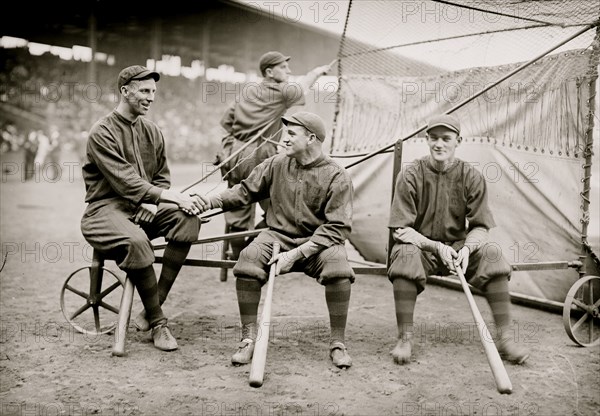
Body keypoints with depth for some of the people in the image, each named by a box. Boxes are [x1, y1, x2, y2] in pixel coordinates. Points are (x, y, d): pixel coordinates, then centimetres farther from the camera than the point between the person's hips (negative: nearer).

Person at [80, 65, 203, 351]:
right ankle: (158, 323, -20)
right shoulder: (102, 132, -10)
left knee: (188, 218, -23)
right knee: (136, 242, -37)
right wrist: (174, 197, -27)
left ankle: (154, 305, -18)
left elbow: (162, 178, 15)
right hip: (107, 208, -6)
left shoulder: (152, 131, 12)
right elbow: (125, 181, -20)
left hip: (145, 207, 6)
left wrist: (154, 202, -8)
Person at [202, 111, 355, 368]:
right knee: (247, 261, -27)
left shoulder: (337, 177, -7)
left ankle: (338, 343, -14)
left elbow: (337, 228, -13)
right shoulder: (276, 165, 5)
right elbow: (245, 190, 13)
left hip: (319, 242, -2)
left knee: (338, 267, -34)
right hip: (278, 236, 3)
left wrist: (296, 254, -21)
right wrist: (211, 202, -5)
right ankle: (249, 338, -11)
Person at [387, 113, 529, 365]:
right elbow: (401, 230, -11)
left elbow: (480, 228, -2)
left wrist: (467, 248, -25)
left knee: (492, 255, -25)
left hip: (458, 247, 2)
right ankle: (405, 337, -25)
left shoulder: (471, 177, -1)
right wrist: (437, 247, -24)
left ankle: (504, 338, -19)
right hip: (420, 245, -2)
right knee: (405, 255, -35)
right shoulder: (410, 176, -7)